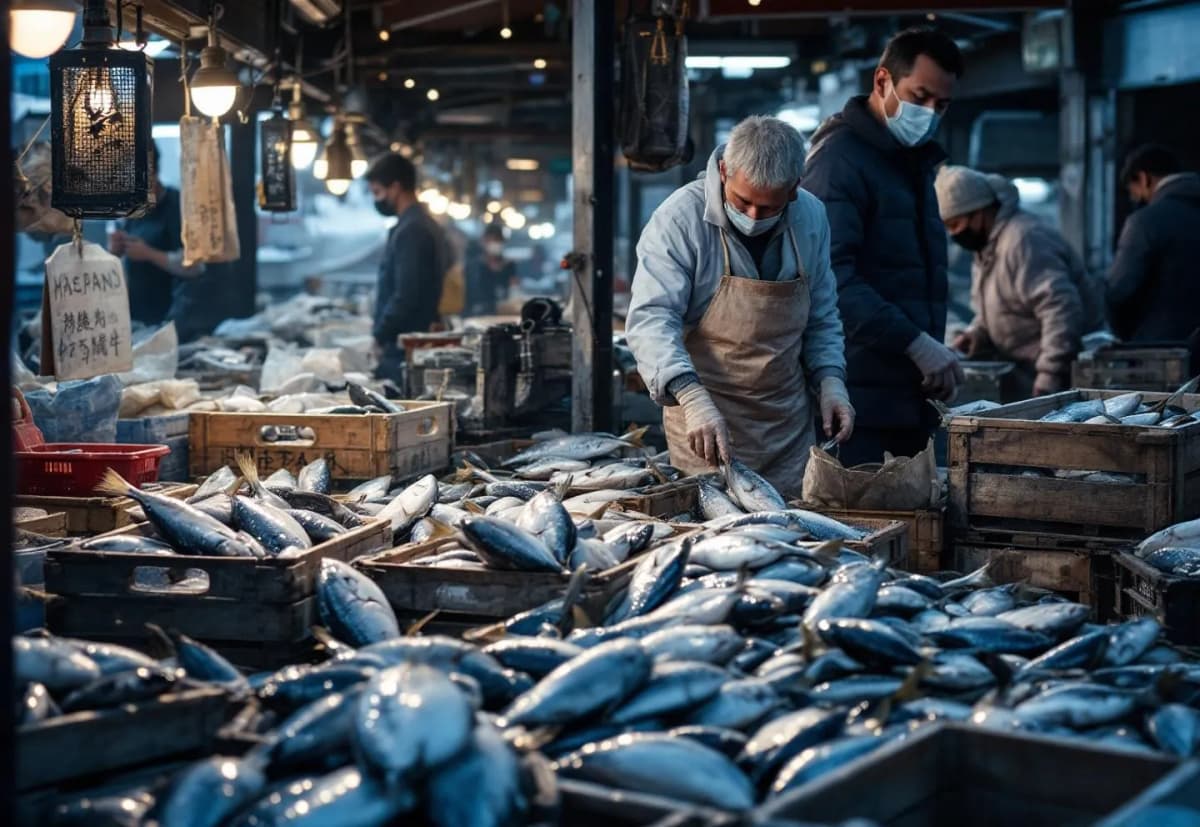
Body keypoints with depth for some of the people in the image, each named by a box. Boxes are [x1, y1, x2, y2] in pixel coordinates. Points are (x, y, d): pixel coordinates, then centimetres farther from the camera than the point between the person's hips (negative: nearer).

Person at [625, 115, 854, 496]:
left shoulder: (811, 219, 1)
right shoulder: (680, 218, -16)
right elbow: (650, 318, -23)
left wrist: (830, 380, -4)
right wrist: (692, 398, -36)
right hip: (707, 430, -4)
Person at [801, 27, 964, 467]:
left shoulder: (914, 162, 19)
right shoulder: (840, 158, -11)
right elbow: (834, 275, -22)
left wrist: (935, 356, 14)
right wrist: (917, 344, -23)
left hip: (910, 395, 9)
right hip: (860, 399, -9)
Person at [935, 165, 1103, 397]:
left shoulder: (1023, 241, -22)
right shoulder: (987, 246, 12)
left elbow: (1062, 310, -29)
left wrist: (1049, 380, -30)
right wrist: (975, 334, 4)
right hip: (1026, 370, 10)